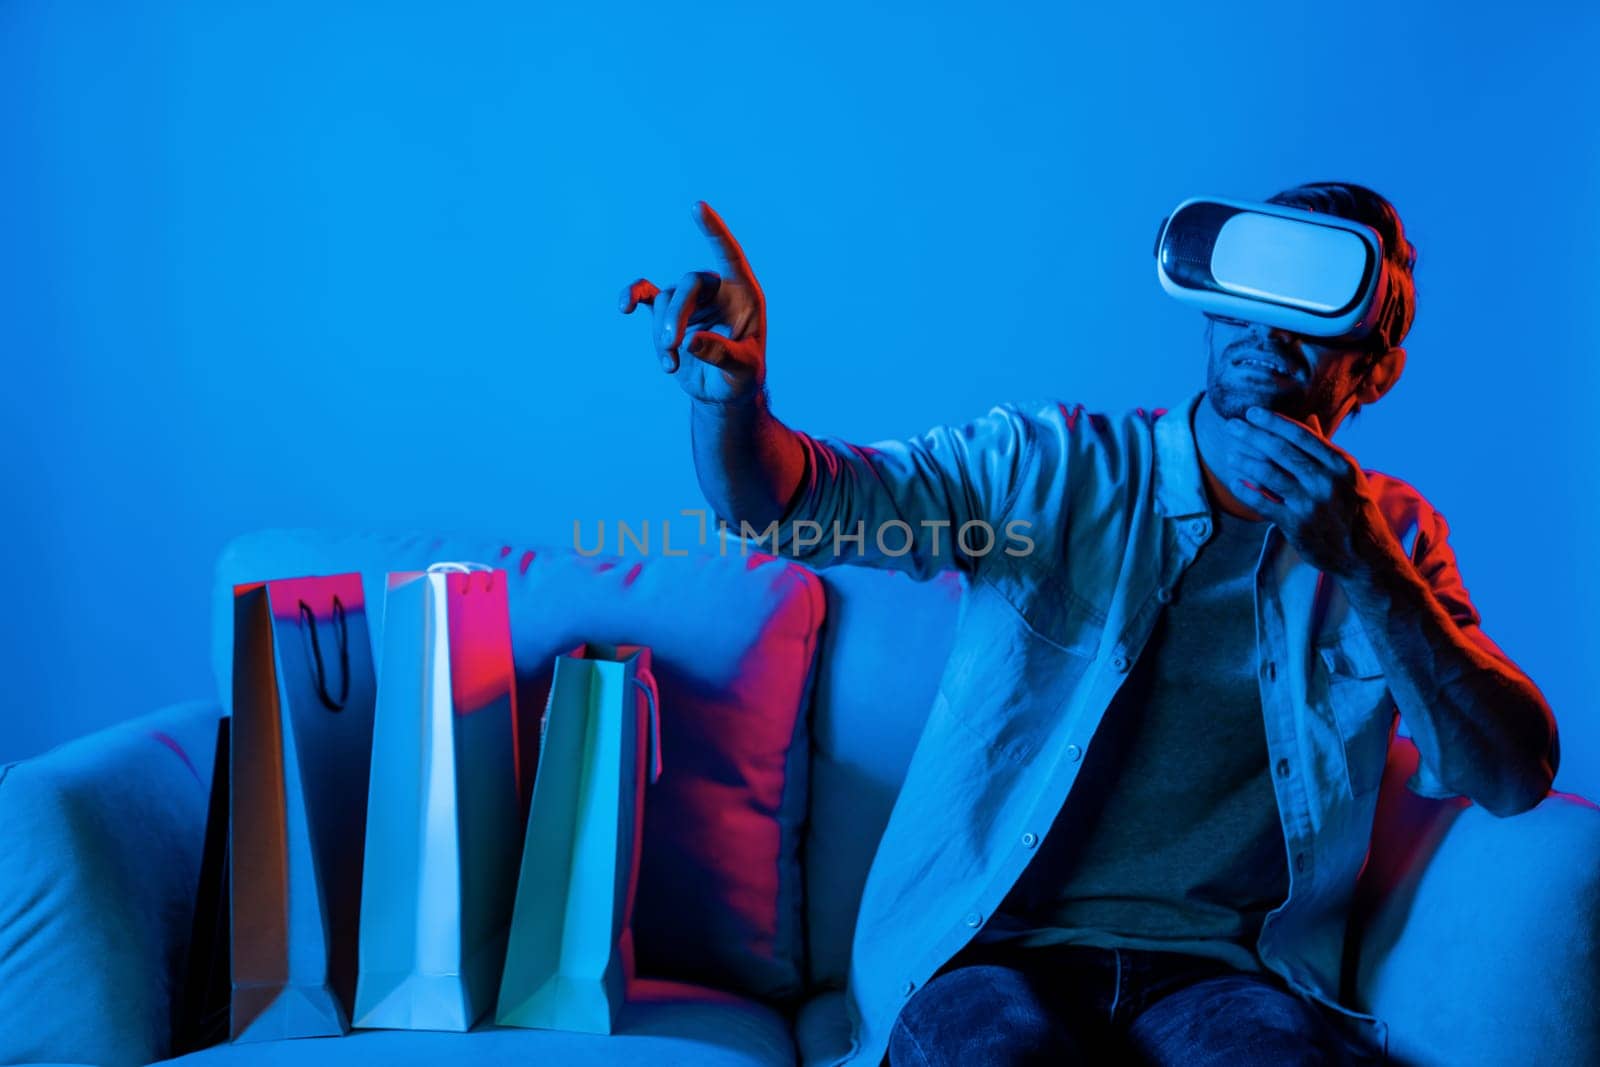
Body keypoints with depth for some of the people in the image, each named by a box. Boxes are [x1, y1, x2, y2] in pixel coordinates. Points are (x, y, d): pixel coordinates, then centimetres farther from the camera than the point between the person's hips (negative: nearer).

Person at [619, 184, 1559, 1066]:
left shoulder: (1392, 534, 7)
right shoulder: (1049, 464, 1)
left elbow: (1515, 777, -3)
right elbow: (783, 500, -10)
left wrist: (1362, 564, -16)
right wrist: (732, 390, -33)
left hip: (1218, 976, 2)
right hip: (987, 953, -1)